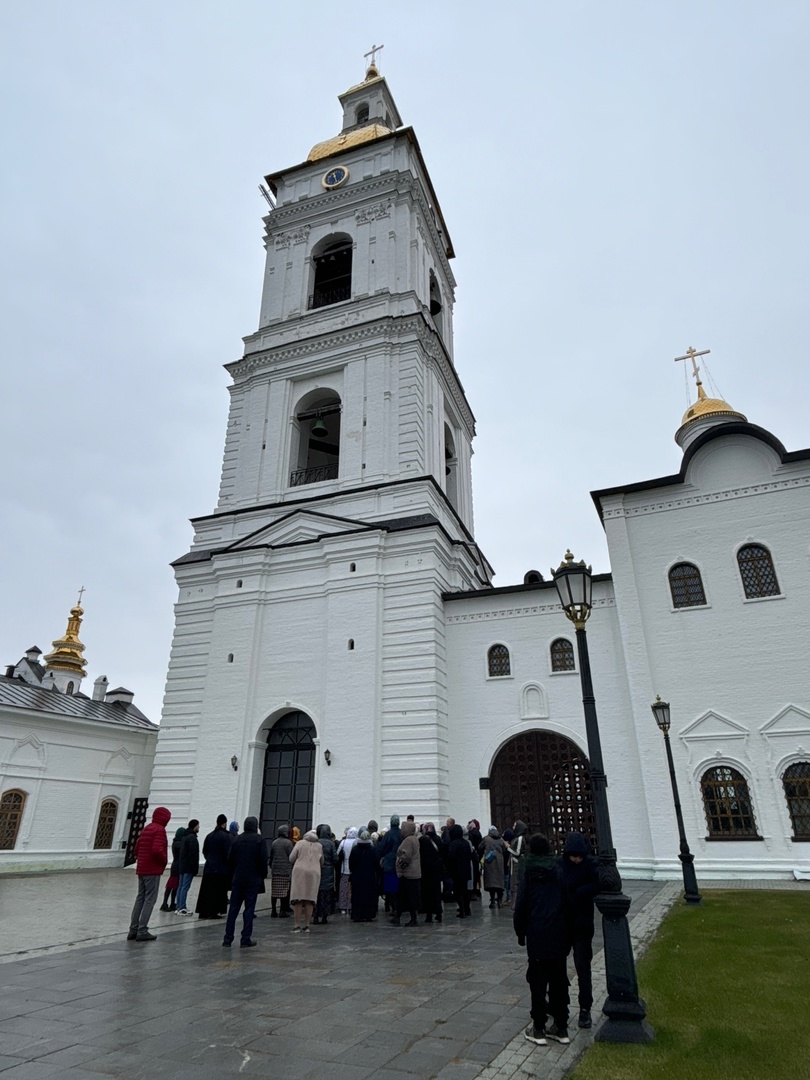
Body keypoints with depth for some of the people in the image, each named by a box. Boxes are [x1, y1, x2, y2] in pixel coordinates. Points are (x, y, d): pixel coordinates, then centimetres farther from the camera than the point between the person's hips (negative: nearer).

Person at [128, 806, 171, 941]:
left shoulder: (146, 828, 14)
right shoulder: (159, 830, -14)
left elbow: (137, 847, 17)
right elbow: (157, 850, -25)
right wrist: (164, 861, -9)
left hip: (141, 869, 9)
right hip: (152, 870, -9)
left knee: (140, 898, 14)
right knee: (150, 900, -2)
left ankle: (133, 930, 17)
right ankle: (142, 931, -2)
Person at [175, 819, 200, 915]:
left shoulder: (184, 837, 16)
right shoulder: (192, 838, -15)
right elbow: (193, 854, -19)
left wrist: (179, 866, 19)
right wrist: (195, 868, -16)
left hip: (182, 866, 10)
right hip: (189, 867, -10)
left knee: (181, 886, 11)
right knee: (185, 887, -7)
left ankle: (179, 907, 14)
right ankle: (182, 908, -7)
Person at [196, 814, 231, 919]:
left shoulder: (209, 836, 8)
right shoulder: (225, 836, -13)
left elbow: (204, 851, 13)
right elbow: (228, 853, -15)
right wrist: (229, 865, -2)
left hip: (208, 868, 6)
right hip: (221, 868, -6)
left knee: (206, 890, 11)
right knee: (218, 891, 1)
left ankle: (203, 911, 13)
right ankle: (213, 912, 1)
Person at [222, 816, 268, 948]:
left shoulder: (237, 839, 4)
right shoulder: (259, 839, -8)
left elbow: (230, 859, 5)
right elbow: (263, 860, -11)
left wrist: (233, 874, 14)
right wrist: (263, 875, 3)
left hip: (237, 879, 4)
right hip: (253, 880, -3)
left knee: (233, 909, 10)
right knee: (249, 909, 3)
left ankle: (228, 939, 12)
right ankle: (246, 939, 4)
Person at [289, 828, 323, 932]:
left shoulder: (300, 843, 6)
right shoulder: (319, 846, 13)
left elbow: (291, 859, 3)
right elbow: (321, 862, 21)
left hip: (300, 871, -2)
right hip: (314, 872, 2)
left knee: (298, 900, 2)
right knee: (310, 900, 5)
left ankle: (297, 925, 2)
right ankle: (306, 925, 6)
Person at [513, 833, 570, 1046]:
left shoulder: (528, 873, -7)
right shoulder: (558, 872, -2)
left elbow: (521, 905, -4)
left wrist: (520, 931, 7)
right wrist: (566, 930, 8)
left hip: (536, 937, -2)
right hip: (558, 936, 3)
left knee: (538, 982, 7)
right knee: (559, 981, 14)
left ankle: (538, 1029, 12)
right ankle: (561, 1027, 21)